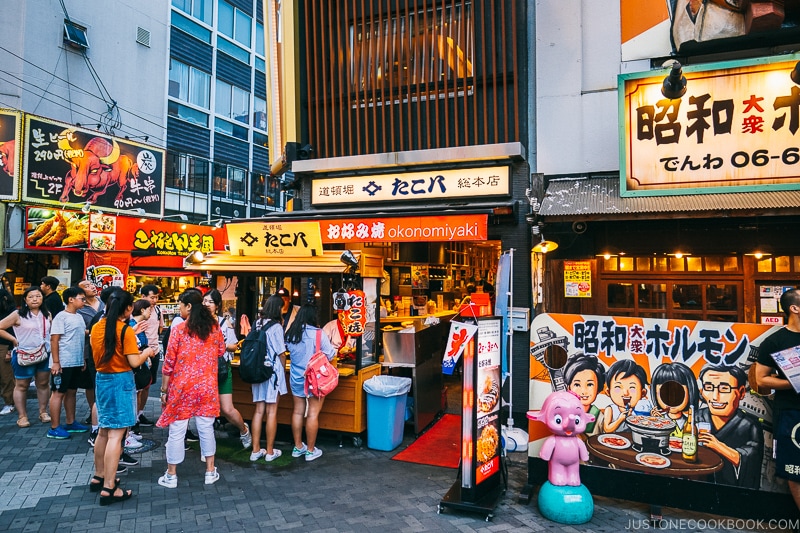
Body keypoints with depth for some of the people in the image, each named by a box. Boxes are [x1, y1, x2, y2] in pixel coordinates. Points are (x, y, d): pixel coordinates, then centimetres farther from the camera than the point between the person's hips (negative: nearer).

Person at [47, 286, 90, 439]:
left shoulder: (79, 317, 11)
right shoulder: (61, 317, -12)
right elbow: (54, 340, -15)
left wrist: (83, 359, 16)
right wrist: (55, 362, -18)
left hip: (76, 362, 8)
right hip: (63, 363, -8)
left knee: (71, 392, 14)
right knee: (58, 393, 0)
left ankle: (71, 423, 23)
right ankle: (54, 428, 7)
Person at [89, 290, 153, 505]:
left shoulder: (96, 328, 5)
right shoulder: (126, 330, -16)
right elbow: (134, 362, -17)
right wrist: (147, 352, 2)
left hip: (101, 380, 8)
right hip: (120, 382, -8)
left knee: (104, 431, 20)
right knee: (115, 435, -3)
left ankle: (98, 477, 33)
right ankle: (108, 489, 1)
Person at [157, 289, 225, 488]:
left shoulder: (179, 330, -12)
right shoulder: (214, 327, -1)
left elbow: (169, 362, -9)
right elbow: (221, 350, 14)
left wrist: (164, 390, -1)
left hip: (181, 388, -3)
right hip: (207, 388, 3)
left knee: (176, 432, 9)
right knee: (206, 429, 13)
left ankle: (171, 475, 21)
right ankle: (210, 472, 22)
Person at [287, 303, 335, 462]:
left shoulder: (290, 334, -1)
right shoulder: (318, 334, -17)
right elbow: (330, 355, -9)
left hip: (296, 379, 5)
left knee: (297, 412, 14)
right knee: (313, 414, 3)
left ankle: (298, 447, 25)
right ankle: (310, 450, 11)